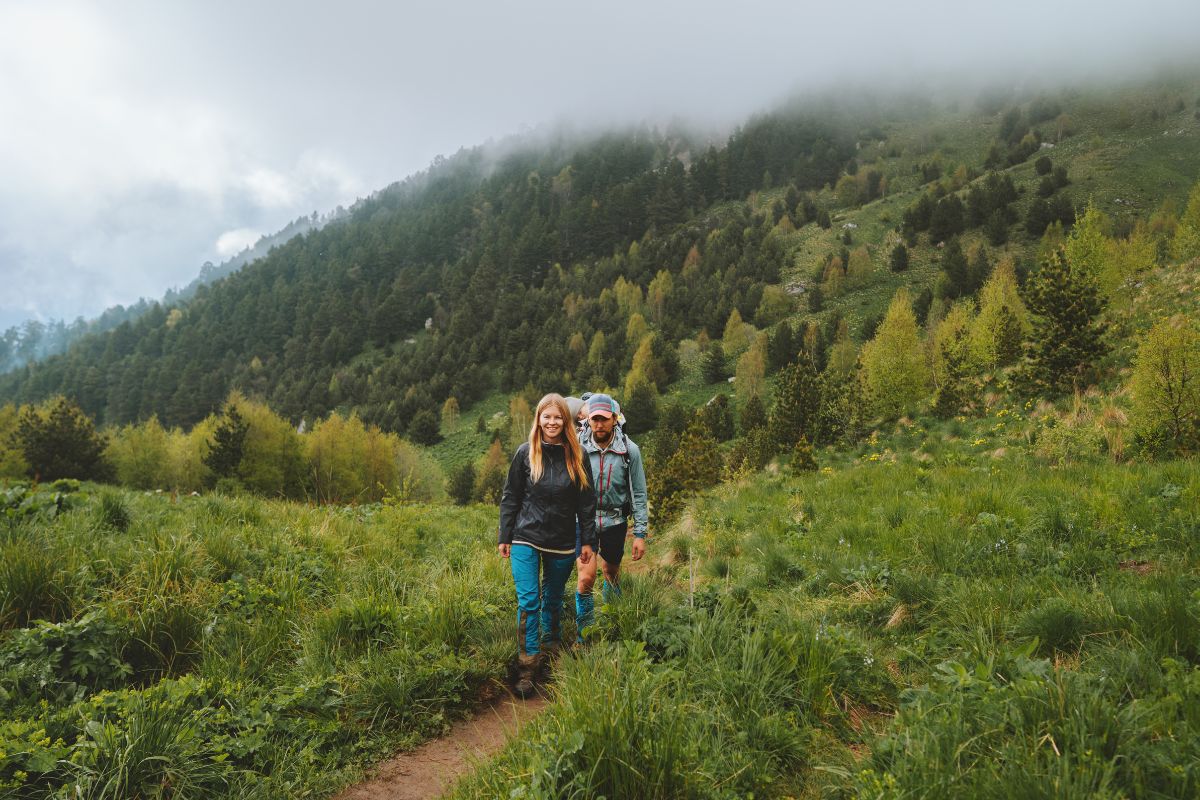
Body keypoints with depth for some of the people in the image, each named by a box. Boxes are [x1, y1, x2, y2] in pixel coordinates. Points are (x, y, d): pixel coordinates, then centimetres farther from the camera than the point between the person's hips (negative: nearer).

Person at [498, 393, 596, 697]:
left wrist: (588, 541, 4)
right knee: (528, 601, -8)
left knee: (553, 600, 14)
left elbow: (587, 502, 4)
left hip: (562, 542, 2)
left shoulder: (577, 456, -1)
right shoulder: (525, 453, -3)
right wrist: (504, 537, 2)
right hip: (526, 538, -1)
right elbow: (510, 498, 3)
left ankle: (551, 647, 34)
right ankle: (527, 667, -2)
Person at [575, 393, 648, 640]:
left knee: (612, 574, 17)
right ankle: (584, 634, 4)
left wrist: (640, 534, -5)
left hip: (615, 520, 1)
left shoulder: (629, 450, -10)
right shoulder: (577, 446, -12)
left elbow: (638, 494, -4)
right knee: (586, 577, -14)